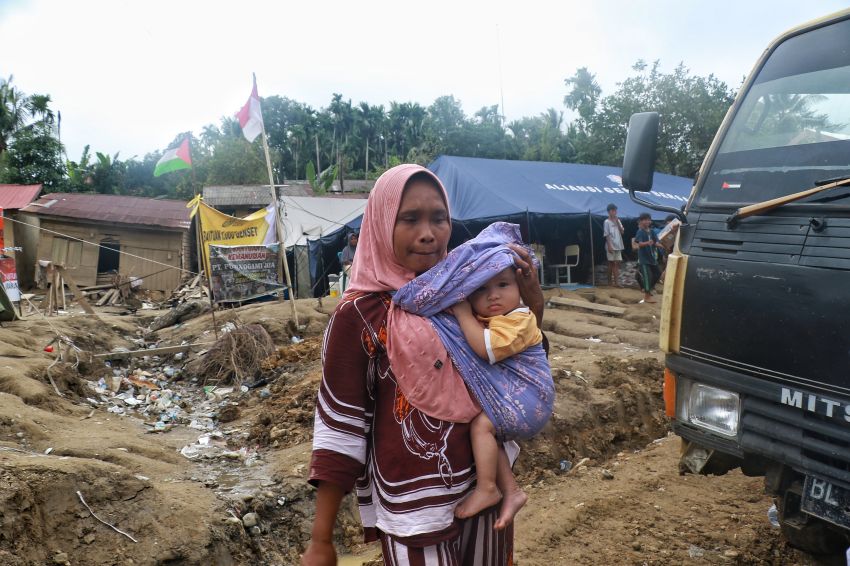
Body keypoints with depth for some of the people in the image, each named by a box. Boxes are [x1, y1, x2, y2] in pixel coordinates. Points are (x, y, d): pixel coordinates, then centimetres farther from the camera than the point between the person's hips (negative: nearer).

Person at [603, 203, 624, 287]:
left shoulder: (618, 221, 10)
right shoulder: (607, 222, -7)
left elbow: (622, 232, 2)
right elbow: (607, 235, -10)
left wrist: (617, 222, -7)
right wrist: (609, 246, -17)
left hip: (618, 245, 6)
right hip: (611, 246, -5)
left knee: (617, 263, 1)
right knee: (611, 263, 1)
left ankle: (616, 281, -1)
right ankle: (610, 281, 11)